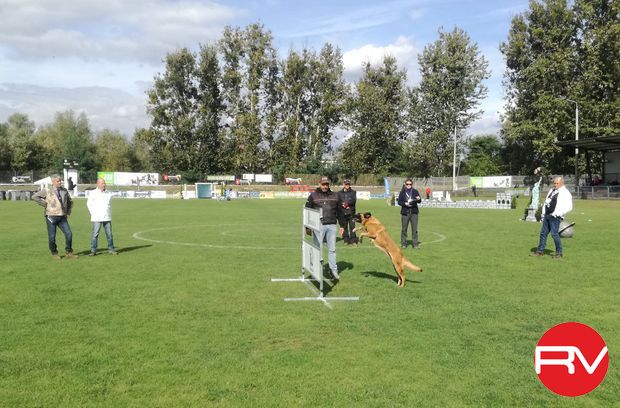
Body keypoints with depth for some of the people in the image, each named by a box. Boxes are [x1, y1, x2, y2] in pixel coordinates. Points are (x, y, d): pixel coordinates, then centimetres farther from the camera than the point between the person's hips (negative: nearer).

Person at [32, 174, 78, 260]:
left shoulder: (64, 190, 10)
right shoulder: (47, 191, -3)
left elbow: (70, 202, 24)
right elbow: (35, 197, -5)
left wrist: (68, 212, 13)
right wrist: (45, 204, -7)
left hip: (62, 217, 3)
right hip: (51, 217, -3)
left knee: (69, 234, -6)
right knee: (52, 237, 3)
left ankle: (68, 253, 6)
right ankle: (54, 253, 19)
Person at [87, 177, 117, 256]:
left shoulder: (109, 193, 11)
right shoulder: (93, 193, 1)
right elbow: (89, 204, 4)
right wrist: (94, 214, -1)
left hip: (107, 218, 3)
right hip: (97, 218, -3)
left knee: (109, 234, 4)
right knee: (95, 234, -4)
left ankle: (111, 249, 12)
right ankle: (93, 251, 1)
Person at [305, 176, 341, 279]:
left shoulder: (335, 196, 11)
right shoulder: (313, 196, 3)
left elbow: (339, 212, 15)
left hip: (332, 226, 2)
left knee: (332, 249, 6)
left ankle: (334, 270, 13)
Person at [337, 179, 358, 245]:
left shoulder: (353, 192, 9)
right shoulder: (339, 193, 10)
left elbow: (354, 200, -6)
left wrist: (347, 203, -15)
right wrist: (344, 205, -11)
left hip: (351, 212, -1)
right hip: (342, 213, 1)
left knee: (352, 227, -4)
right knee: (344, 227, 3)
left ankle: (353, 240, 1)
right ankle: (346, 240, 12)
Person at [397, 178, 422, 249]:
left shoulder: (415, 191, 7)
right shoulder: (402, 192, 6)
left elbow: (420, 201, 3)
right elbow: (399, 202, 3)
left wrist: (418, 199, -20)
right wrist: (405, 204, -15)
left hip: (414, 212, 1)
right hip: (405, 212, -1)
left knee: (414, 229, -1)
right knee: (404, 229, 2)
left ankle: (415, 244, 6)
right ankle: (403, 244, 11)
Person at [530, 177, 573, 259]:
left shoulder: (565, 193, -7)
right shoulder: (552, 190, 18)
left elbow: (569, 207, -14)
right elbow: (546, 201, 24)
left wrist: (558, 214, -16)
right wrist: (543, 213, 16)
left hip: (555, 217, -8)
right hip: (547, 216, 8)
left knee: (554, 234, -10)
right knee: (543, 233, 10)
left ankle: (559, 253, 1)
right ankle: (540, 251, 18)